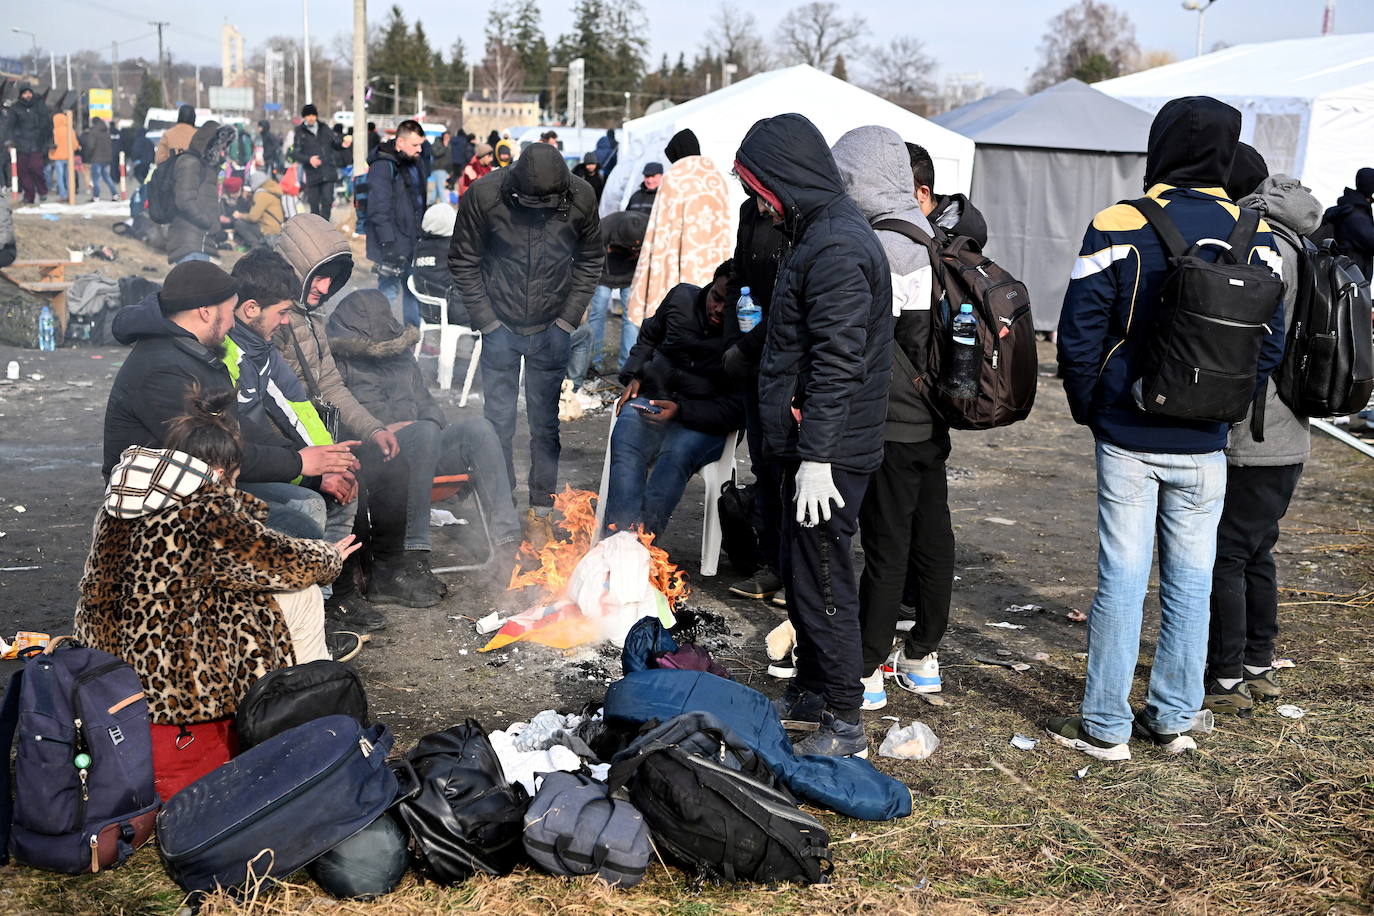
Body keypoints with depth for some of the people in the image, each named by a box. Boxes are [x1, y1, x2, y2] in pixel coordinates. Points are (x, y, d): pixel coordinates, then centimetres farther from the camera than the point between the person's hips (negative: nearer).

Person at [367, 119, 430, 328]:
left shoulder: (417, 163, 11)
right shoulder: (382, 167, -17)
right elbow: (378, 210, -21)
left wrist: (423, 233, 20)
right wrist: (388, 244, -24)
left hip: (413, 240, 8)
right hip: (392, 243, -8)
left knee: (413, 287, 17)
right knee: (389, 289, -2)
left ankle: (414, 329, 30)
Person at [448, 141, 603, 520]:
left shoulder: (581, 198, -13)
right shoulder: (483, 196, -17)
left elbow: (590, 261, 4)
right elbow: (463, 263, -5)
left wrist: (567, 320, -1)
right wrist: (488, 322, -7)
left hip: (551, 331, 1)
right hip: (500, 328, -1)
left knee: (546, 422, 8)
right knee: (498, 420, 5)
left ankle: (543, 501, 22)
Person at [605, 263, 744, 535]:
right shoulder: (682, 297, 5)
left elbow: (737, 409, -12)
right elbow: (649, 337, 25)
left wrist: (682, 410, -22)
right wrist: (633, 376, 10)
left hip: (704, 421, -3)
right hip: (651, 398, 3)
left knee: (676, 454, -36)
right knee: (626, 444, -30)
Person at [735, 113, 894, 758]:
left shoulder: (835, 248, -19)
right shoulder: (822, 233, 15)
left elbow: (837, 363, -24)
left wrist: (816, 458, -24)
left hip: (828, 454, -11)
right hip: (811, 446, 11)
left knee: (822, 580, -4)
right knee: (801, 572, 19)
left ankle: (844, 724, 6)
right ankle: (812, 693, 32)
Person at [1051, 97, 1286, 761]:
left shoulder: (1118, 228, -11)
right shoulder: (1253, 236, 0)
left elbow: (1079, 336, -10)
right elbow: (1270, 342, 1)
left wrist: (1089, 409, 5)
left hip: (1127, 439, -2)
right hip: (1204, 446, 3)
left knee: (1122, 578, 4)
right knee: (1190, 582, 12)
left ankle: (1106, 727, 11)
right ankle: (1173, 720, 22)